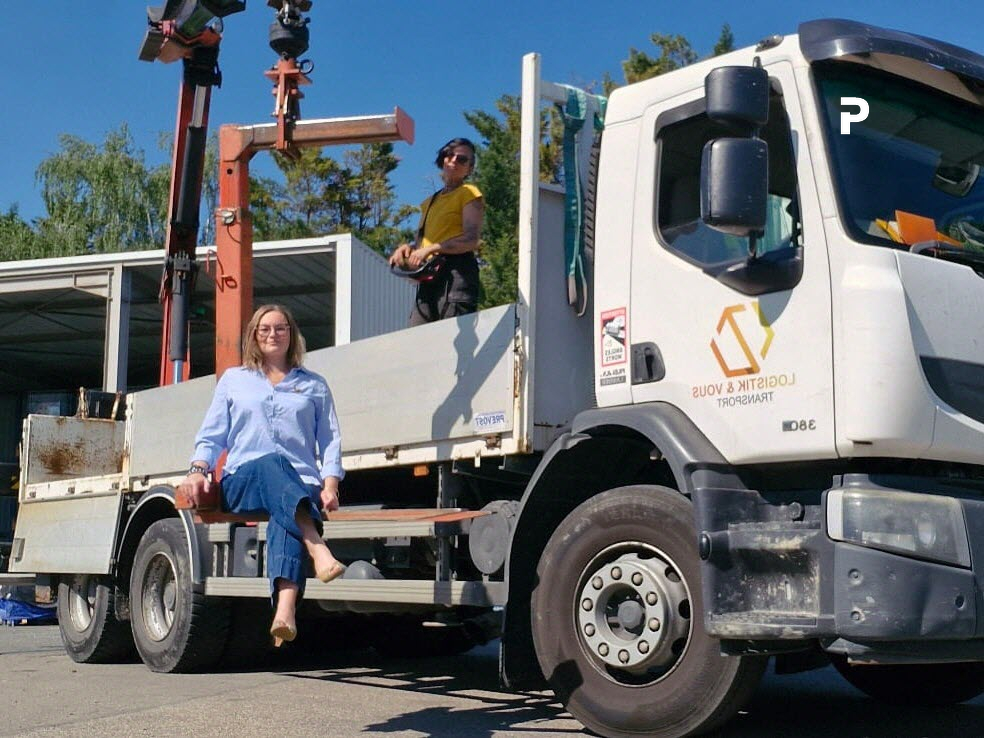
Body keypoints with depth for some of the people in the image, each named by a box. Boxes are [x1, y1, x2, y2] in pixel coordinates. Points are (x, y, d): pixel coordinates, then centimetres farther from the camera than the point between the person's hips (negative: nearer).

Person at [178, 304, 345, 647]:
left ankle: (285, 610, -61)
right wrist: (198, 470, -2)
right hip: (243, 482, 0)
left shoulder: (314, 385, 24)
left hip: (302, 487, 0)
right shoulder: (234, 380, 25)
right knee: (272, 464, -39)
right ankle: (319, 551, -60)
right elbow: (211, 435, 18)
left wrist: (329, 487, -3)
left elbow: (330, 442, 15)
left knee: (284, 521, -38)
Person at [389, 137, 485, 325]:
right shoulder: (430, 202, 28)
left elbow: (471, 240, -9)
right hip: (428, 276, 7)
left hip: (456, 273, -7)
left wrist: (431, 249, -17)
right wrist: (407, 247, 2)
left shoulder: (469, 193, 5)